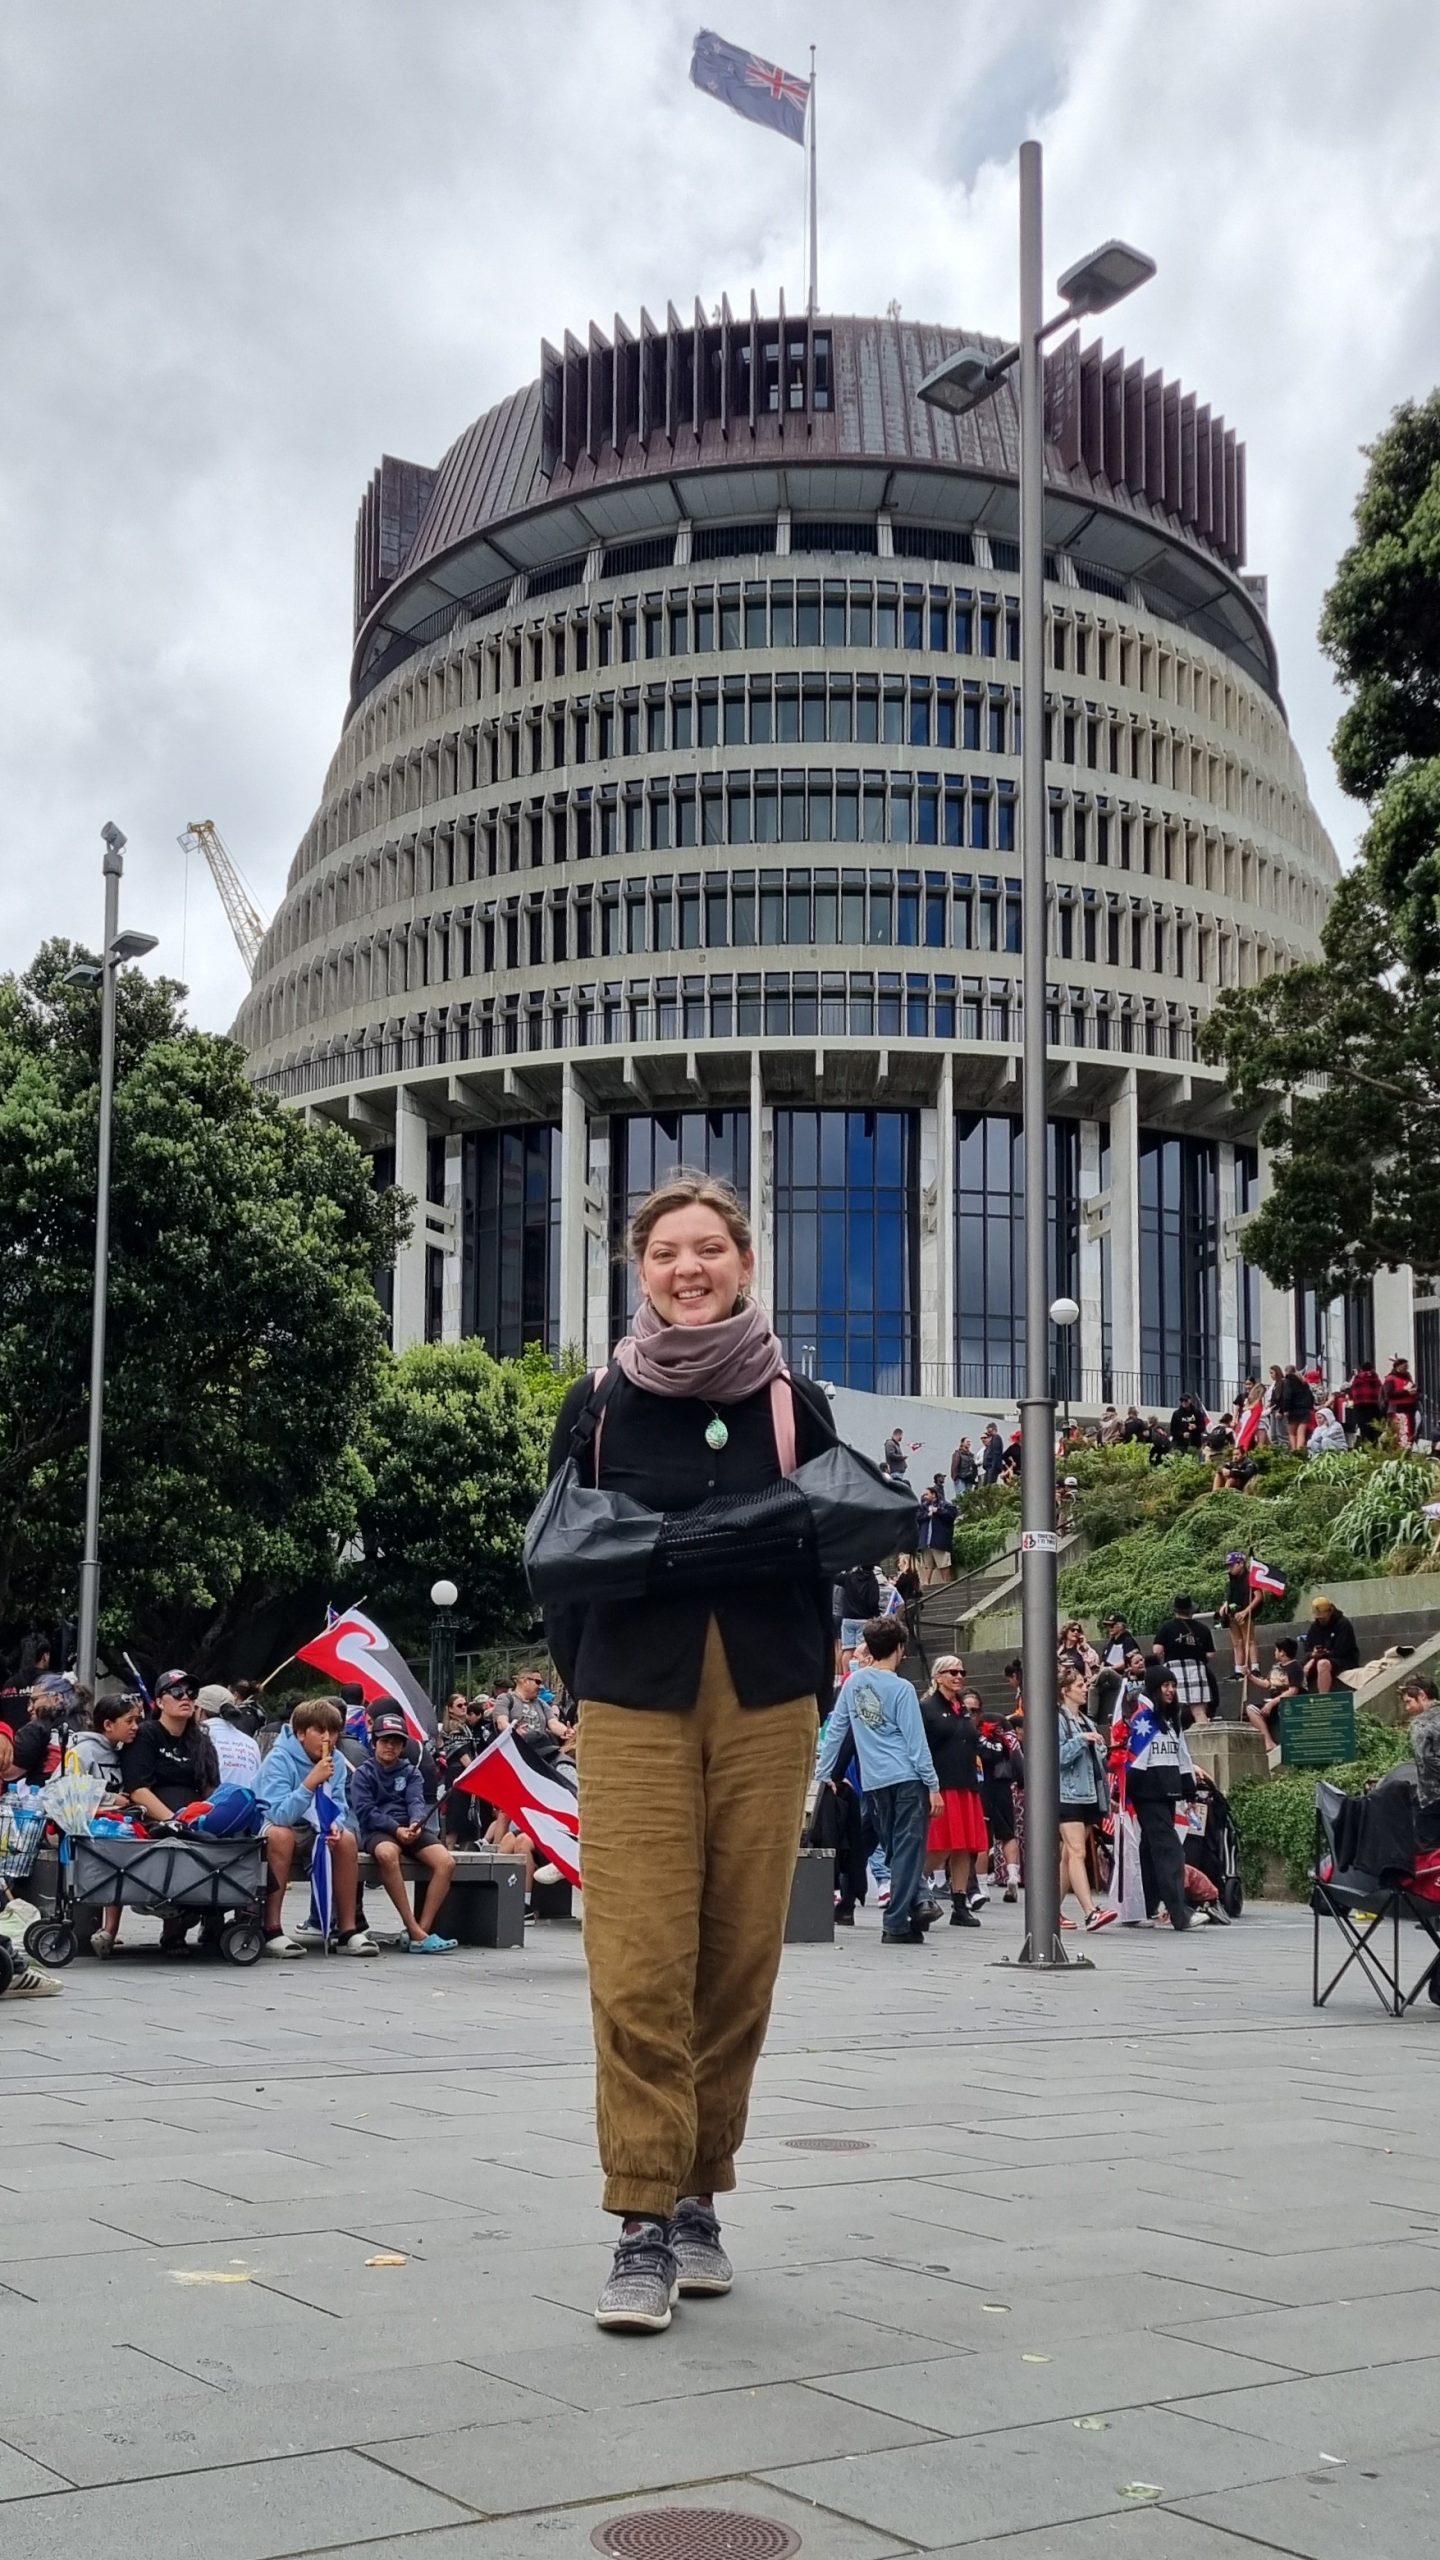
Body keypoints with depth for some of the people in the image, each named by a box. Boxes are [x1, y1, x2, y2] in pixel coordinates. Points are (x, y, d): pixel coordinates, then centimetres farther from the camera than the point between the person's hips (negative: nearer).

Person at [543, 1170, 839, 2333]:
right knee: (640, 1970, -8)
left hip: (766, 1712, 2)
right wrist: (587, 1691, 2)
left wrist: (812, 1700, 4)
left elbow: (825, 1562, 11)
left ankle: (699, 2201, 18)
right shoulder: (599, 1405, 5)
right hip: (636, 1711, -1)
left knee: (739, 1964, 5)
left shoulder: (796, 1405, 7)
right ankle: (643, 2226, -3)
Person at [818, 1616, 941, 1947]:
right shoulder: (901, 1688, -8)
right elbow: (916, 1741, -9)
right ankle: (897, 1923, -8)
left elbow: (836, 1730, 11)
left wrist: (823, 1772, 18)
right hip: (907, 1779, -5)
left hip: (874, 1782, 5)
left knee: (896, 1850, 16)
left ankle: (908, 1911, 21)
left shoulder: (853, 1682, 7)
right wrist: (933, 1785, -6)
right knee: (908, 1849, -4)